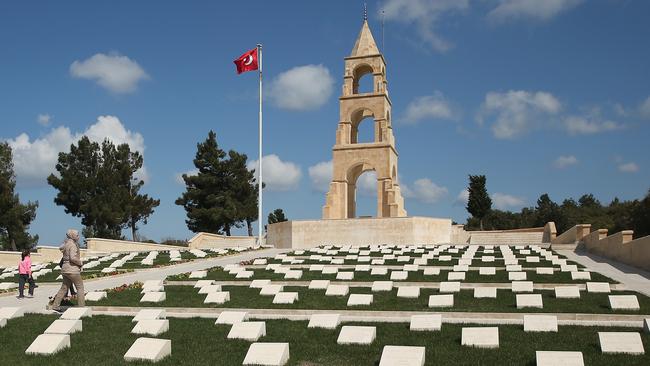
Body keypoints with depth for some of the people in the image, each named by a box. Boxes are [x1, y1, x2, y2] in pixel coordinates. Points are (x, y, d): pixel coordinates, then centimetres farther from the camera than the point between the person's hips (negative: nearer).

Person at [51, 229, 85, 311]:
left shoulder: (66, 244, 12)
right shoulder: (72, 245, -15)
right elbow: (73, 258, -26)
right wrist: (80, 263, -12)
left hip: (65, 269, 9)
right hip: (72, 269, -9)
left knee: (64, 288, 14)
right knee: (80, 287, -1)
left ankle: (55, 305, 14)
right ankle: (81, 306, -1)